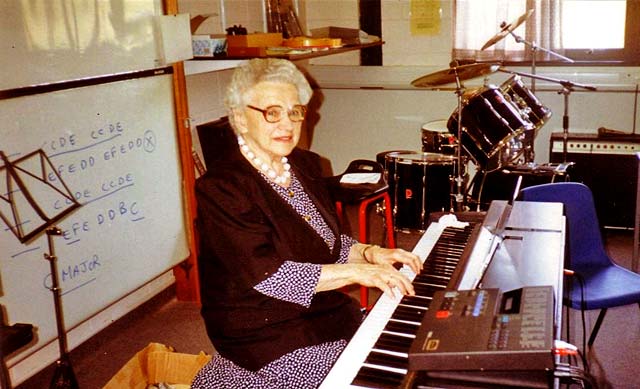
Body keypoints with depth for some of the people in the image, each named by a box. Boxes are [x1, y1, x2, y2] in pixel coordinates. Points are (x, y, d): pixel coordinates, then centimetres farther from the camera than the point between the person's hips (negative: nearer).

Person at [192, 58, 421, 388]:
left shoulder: (305, 165, 7)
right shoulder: (220, 188, -18)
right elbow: (267, 276, -26)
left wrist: (369, 253, -5)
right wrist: (357, 272, -28)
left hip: (323, 310, 8)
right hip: (268, 340, -7)